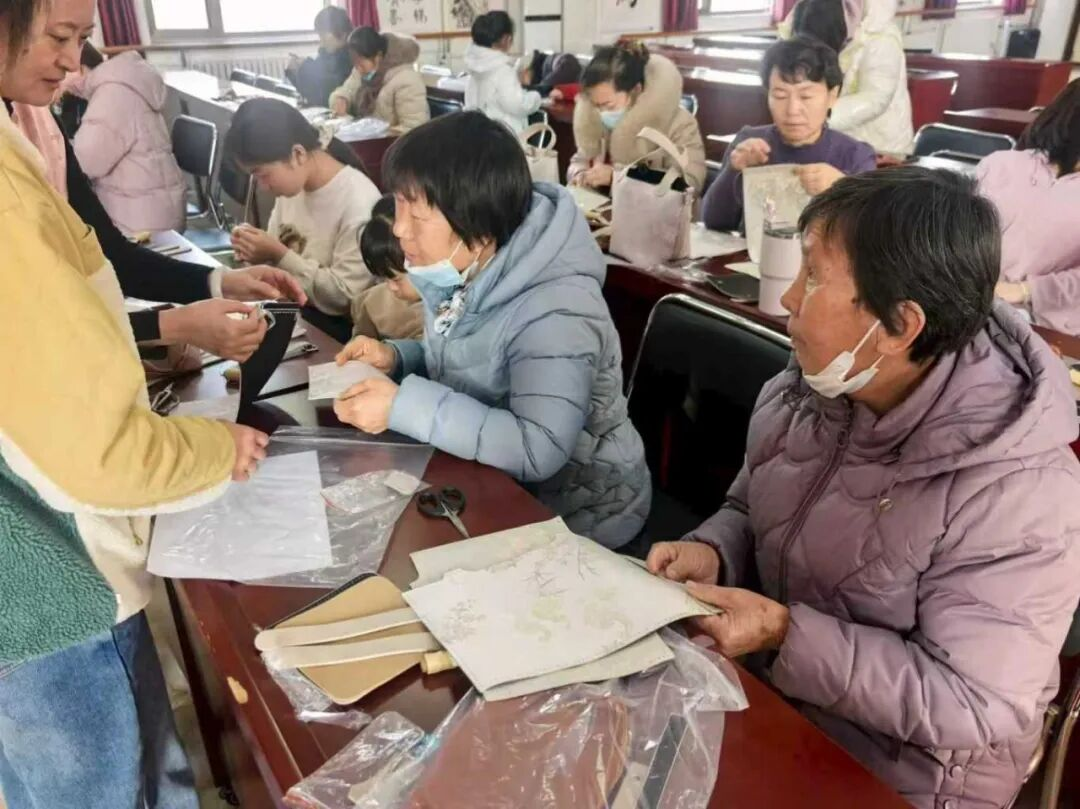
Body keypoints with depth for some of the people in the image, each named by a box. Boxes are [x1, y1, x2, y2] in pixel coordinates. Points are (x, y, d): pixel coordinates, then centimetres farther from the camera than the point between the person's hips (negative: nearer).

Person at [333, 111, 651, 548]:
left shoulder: (555, 312, -28)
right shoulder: (461, 275, -3)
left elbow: (537, 451, -35)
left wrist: (404, 407, -33)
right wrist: (396, 358, -7)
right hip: (491, 487, 7)